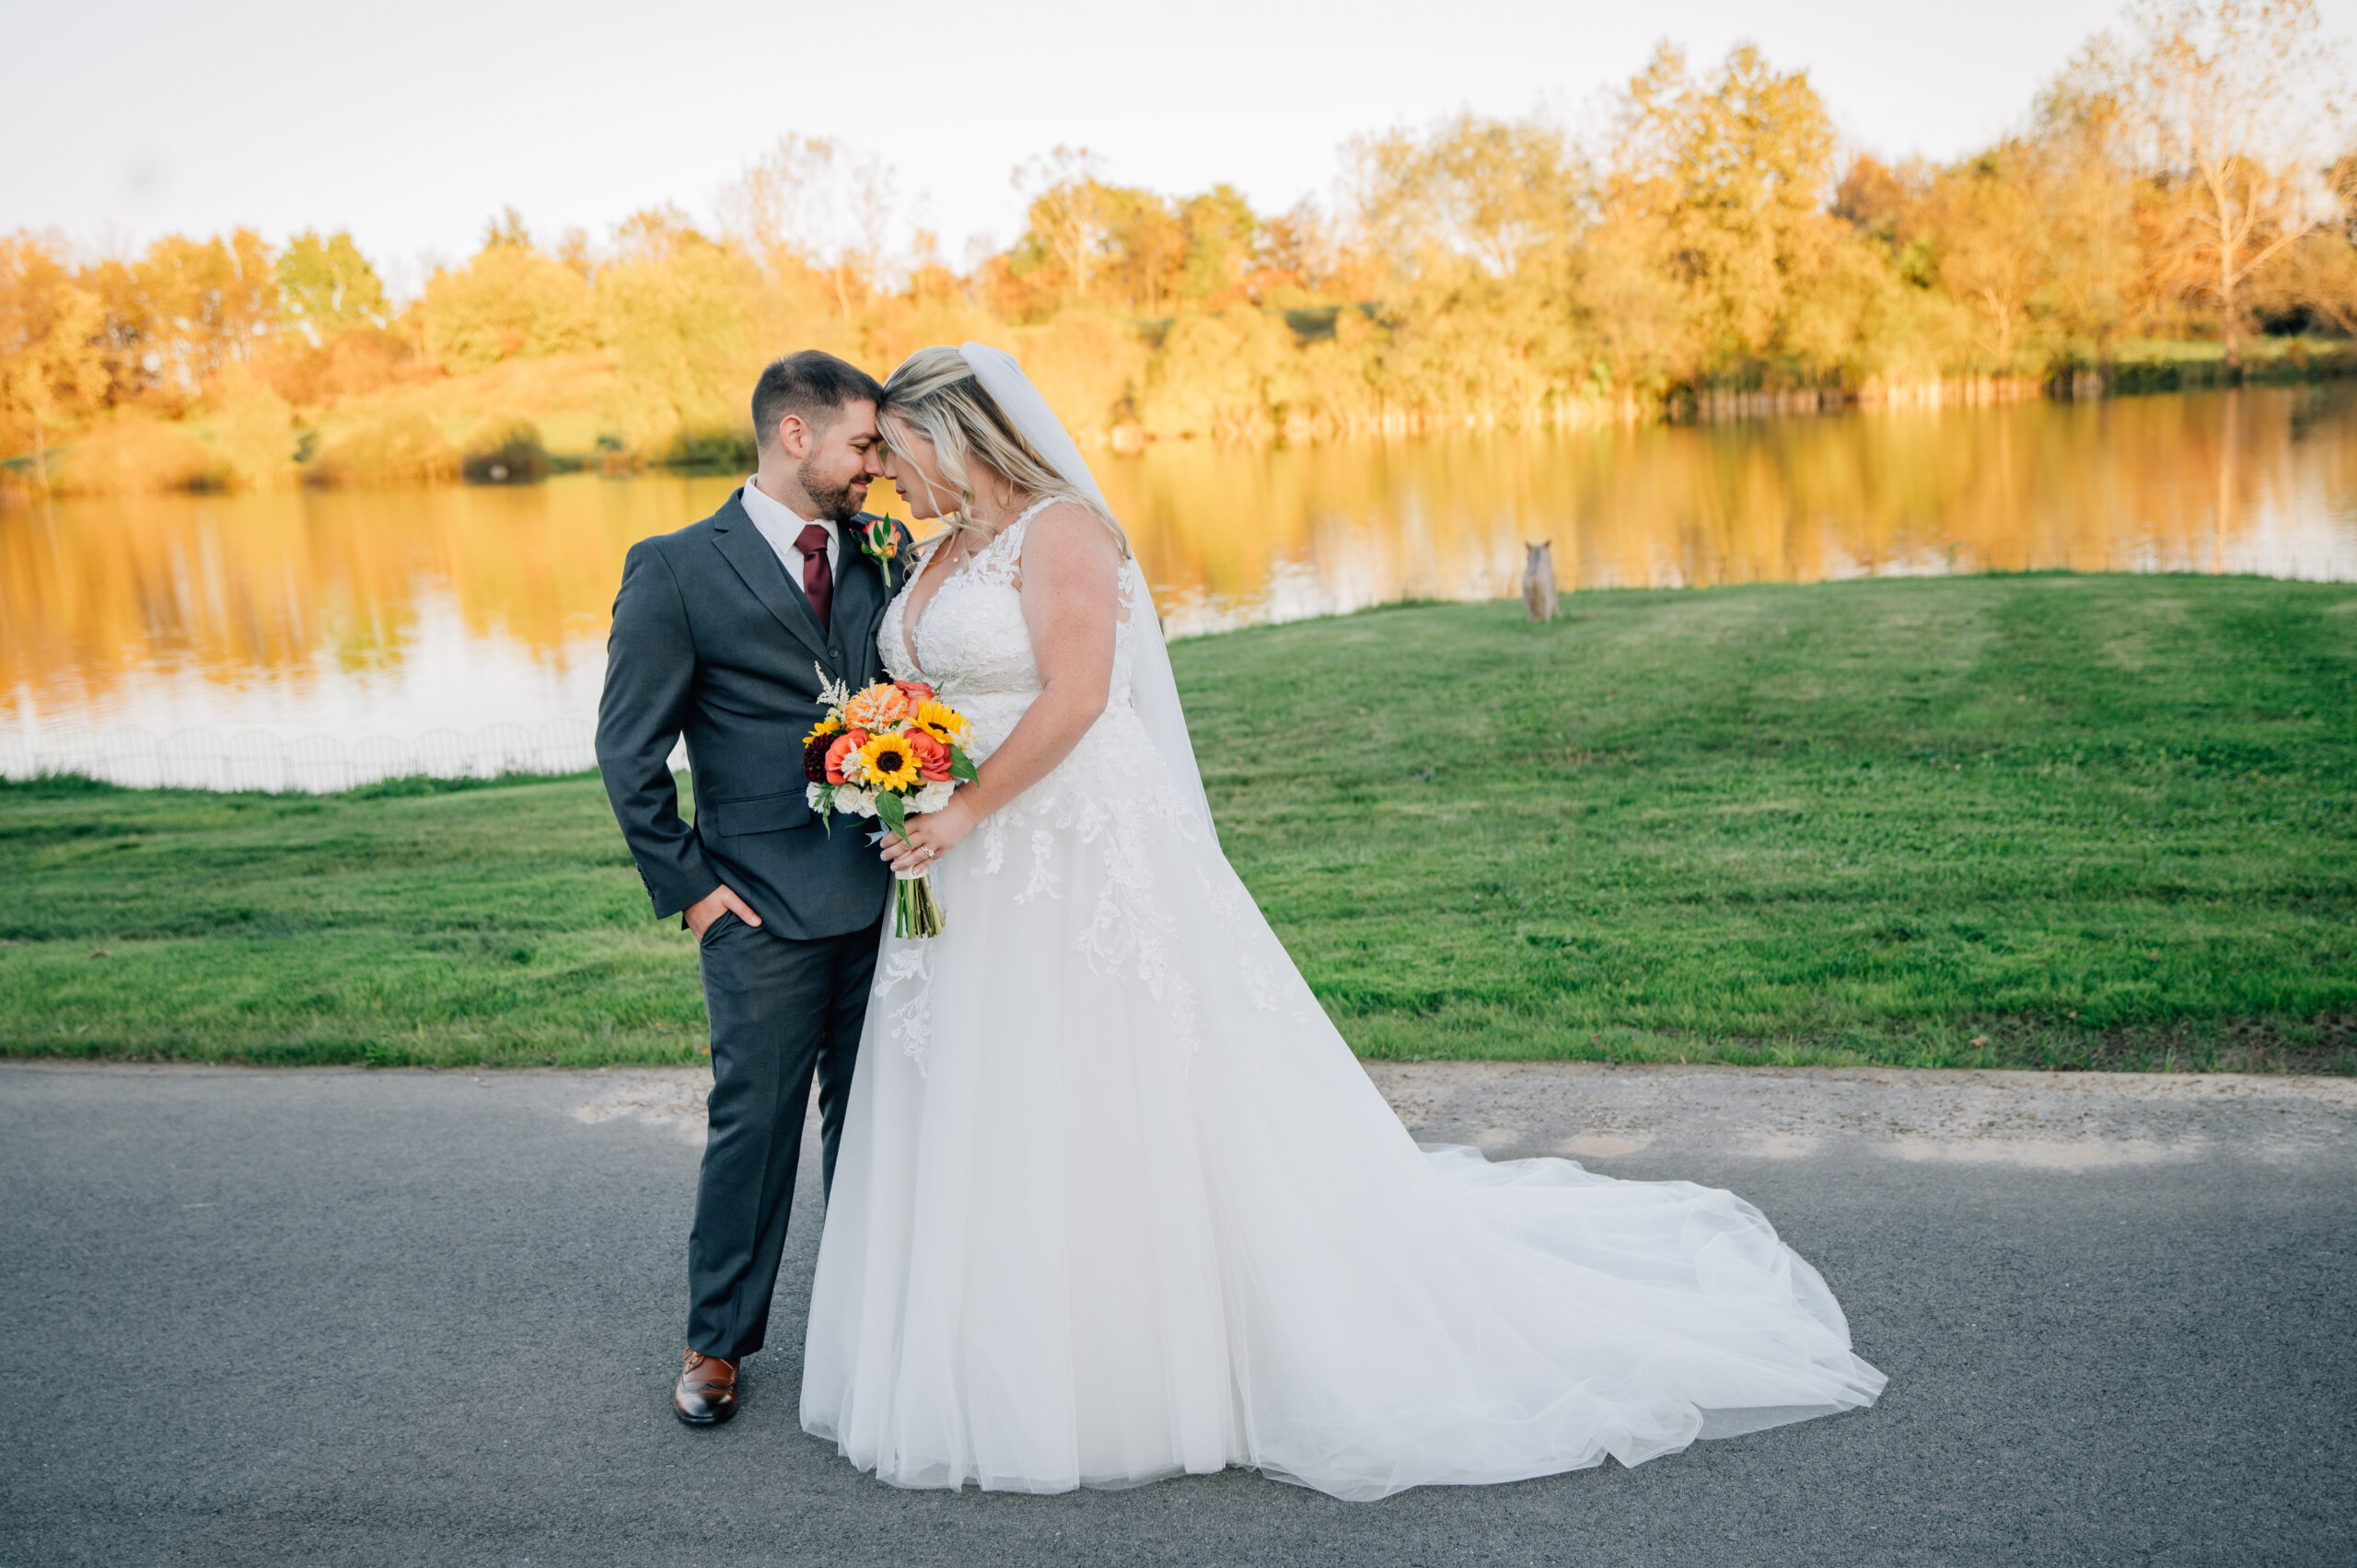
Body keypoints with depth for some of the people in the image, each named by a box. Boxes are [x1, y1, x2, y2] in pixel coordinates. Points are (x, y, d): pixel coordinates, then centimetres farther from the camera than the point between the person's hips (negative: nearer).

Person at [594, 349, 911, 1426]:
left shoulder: (887, 556, 9)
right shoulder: (676, 570, -4)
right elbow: (628, 750, -3)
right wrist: (686, 887, -5)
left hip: (889, 893, 4)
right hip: (766, 906, -4)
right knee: (755, 1124, 6)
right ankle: (719, 1338, 24)